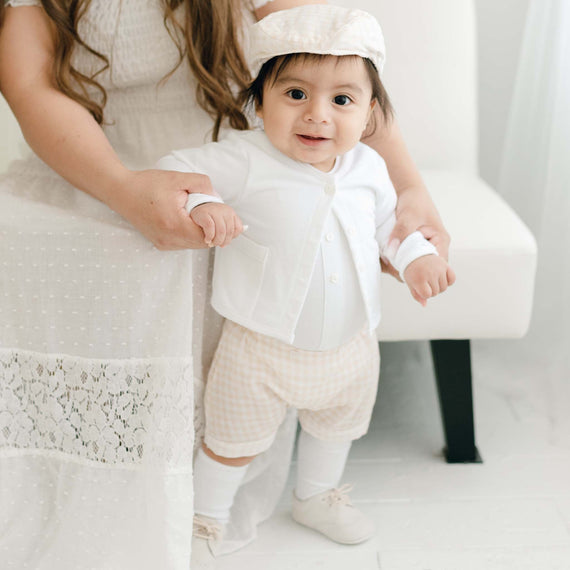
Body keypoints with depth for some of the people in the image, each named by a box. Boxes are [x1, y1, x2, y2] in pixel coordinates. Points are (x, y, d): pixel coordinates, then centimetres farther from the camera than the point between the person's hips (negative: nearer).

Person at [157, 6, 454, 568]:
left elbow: (387, 218, 13)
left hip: (350, 343, 5)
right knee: (234, 440, 15)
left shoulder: (368, 167, -5)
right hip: (261, 347, -5)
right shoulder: (245, 160, -22)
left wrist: (415, 254, -2)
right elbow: (173, 170, -20)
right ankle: (204, 518, 42)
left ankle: (316, 497, 58)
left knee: (336, 426, 29)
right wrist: (200, 205, -39)